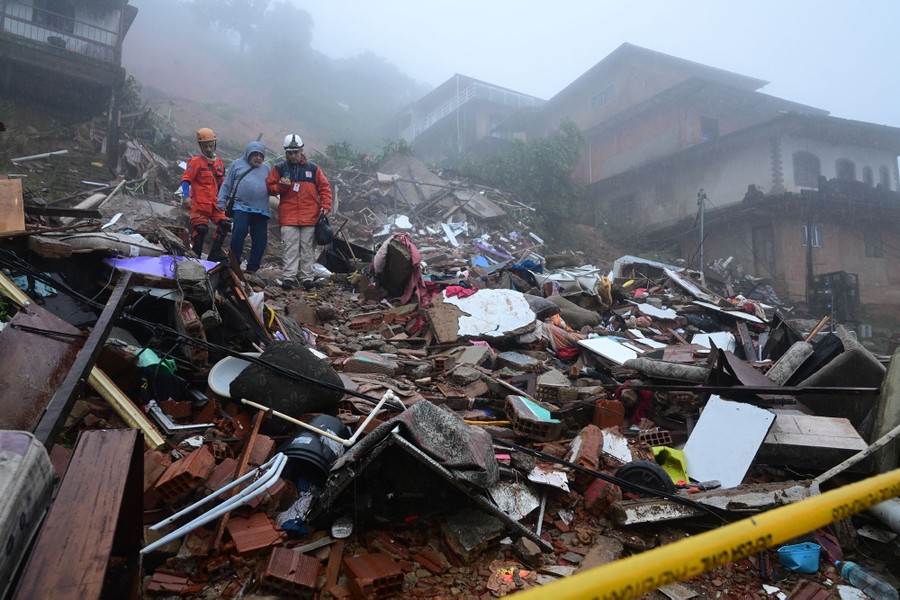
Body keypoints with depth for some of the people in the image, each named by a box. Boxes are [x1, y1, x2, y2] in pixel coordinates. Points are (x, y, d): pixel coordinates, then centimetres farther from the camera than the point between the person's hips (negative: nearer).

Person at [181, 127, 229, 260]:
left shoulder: (219, 162, 15)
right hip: (199, 203, -6)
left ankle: (214, 255, 7)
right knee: (200, 229, -11)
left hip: (214, 203, 6)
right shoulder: (195, 161, -5)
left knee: (225, 225, -1)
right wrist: (186, 195, -26)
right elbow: (186, 179, -13)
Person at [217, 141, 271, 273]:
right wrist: (221, 202, 4)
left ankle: (252, 268, 10)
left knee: (260, 239, -1)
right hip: (241, 207, -3)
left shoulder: (266, 168, 19)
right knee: (239, 232, -18)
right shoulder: (237, 164, 13)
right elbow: (226, 185, 13)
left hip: (261, 211, 3)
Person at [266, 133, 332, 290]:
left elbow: (325, 187, 9)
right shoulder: (279, 168, 8)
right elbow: (270, 187, 10)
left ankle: (308, 277, 9)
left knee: (308, 248, 4)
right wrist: (281, 186, -11)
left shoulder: (313, 168, 8)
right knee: (290, 248, -4)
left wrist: (325, 206, -2)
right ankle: (288, 277, -3)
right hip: (288, 217, 0)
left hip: (310, 217, 1)